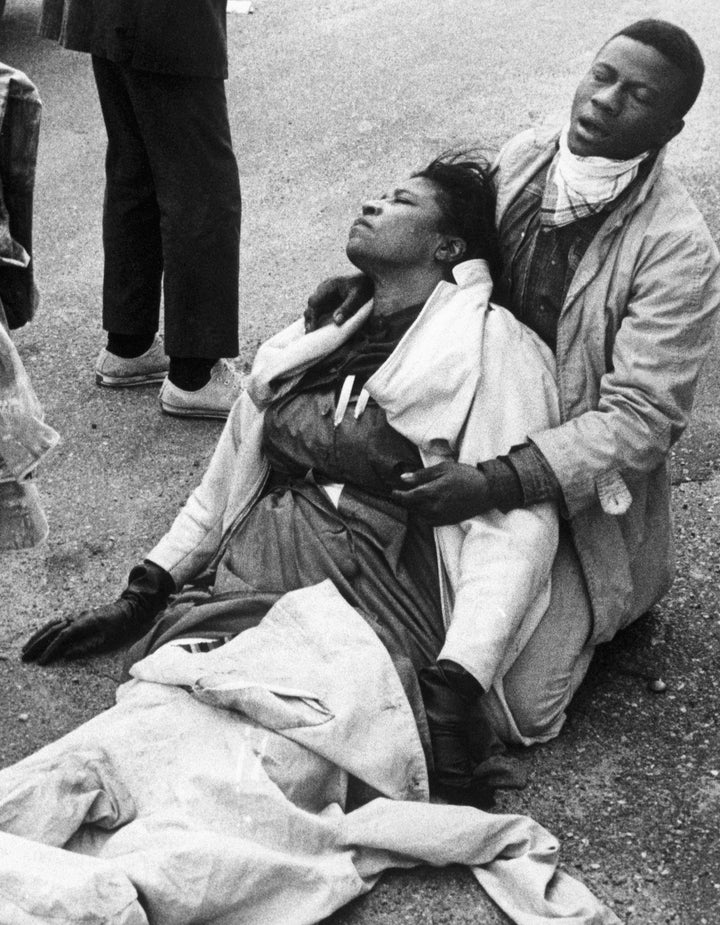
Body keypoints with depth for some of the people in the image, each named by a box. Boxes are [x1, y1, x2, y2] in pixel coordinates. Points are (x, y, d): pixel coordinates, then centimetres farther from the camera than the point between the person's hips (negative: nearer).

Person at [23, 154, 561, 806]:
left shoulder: (490, 344, 1)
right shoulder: (318, 337, 23)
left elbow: (514, 530, -9)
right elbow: (226, 483, 28)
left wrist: (452, 696, -21)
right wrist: (137, 600, 21)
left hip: (367, 603, -5)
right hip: (244, 579, 5)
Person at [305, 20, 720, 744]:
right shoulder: (523, 157, -1)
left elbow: (639, 418, -22)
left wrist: (501, 482, -32)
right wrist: (372, 279, -5)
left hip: (577, 488, -5)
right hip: (473, 447, 6)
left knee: (505, 706, -13)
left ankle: (595, 606, 18)